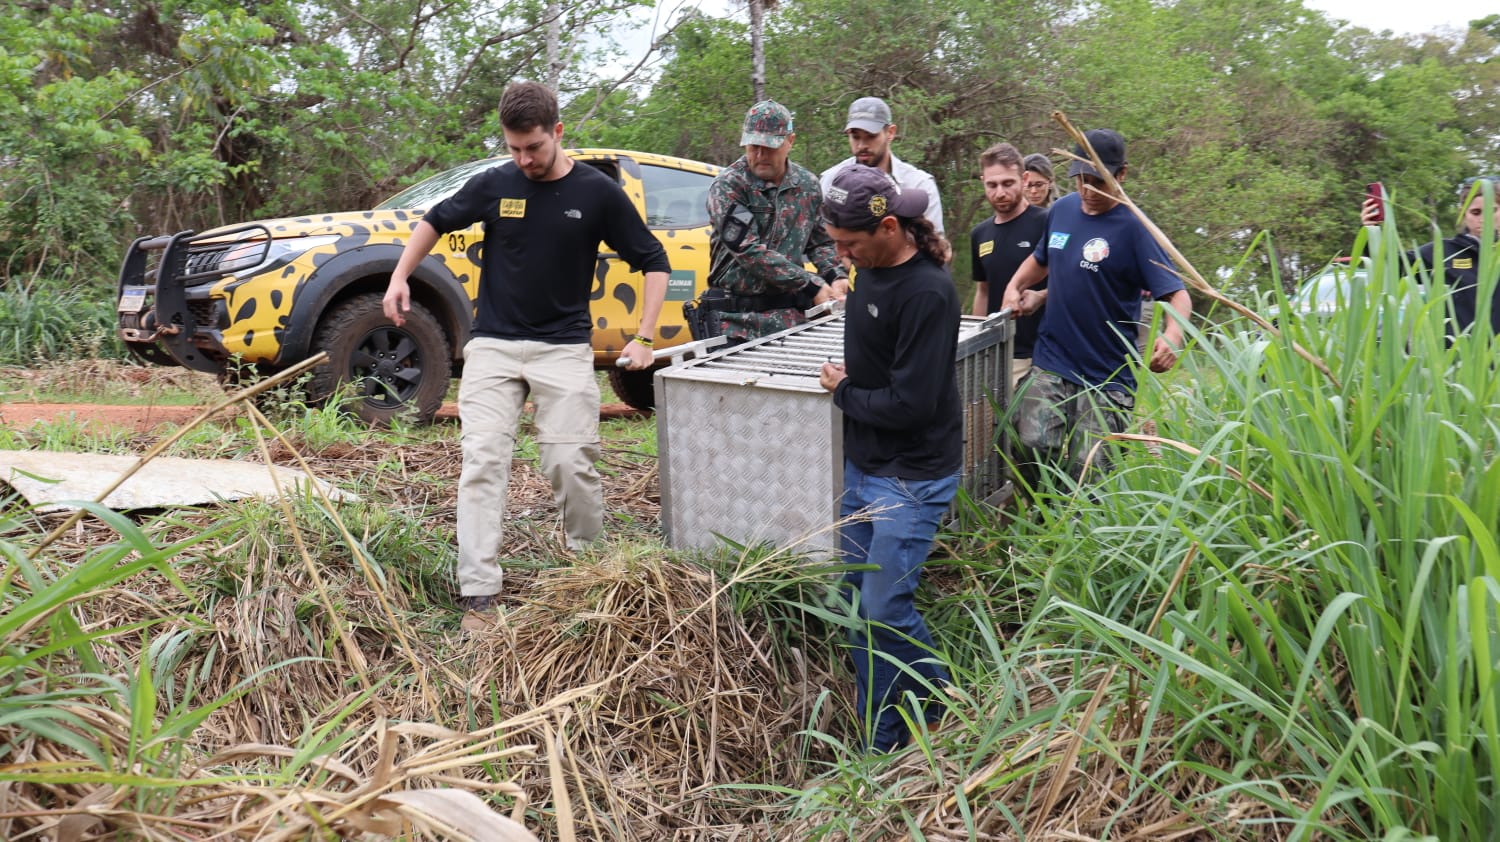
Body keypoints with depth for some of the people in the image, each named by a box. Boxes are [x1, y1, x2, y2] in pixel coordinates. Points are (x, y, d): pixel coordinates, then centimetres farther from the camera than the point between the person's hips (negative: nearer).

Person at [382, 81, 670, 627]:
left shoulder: (597, 193, -2)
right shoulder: (494, 185, 2)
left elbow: (653, 261, 4)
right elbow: (436, 221, 20)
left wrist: (644, 339, -4)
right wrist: (400, 277, 9)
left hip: (565, 350, -1)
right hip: (493, 347, 2)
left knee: (571, 465, -6)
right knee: (483, 462, -7)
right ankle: (478, 596, -5)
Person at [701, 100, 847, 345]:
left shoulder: (808, 185, 9)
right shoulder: (727, 186, -7)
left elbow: (821, 242, 21)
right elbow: (749, 251, -16)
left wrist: (836, 275, -1)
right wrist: (811, 285, -16)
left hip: (790, 315, 4)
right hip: (736, 318, -4)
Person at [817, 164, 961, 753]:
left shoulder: (927, 293, -22)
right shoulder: (870, 270, 5)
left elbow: (910, 404, -25)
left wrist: (843, 392, -9)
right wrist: (846, 382, 5)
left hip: (911, 478, -9)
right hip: (863, 466, 9)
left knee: (885, 609, -6)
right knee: (858, 599, 12)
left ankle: (945, 714, 21)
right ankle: (880, 740, 25)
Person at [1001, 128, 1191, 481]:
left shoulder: (1133, 228, -9)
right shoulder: (1062, 209, 7)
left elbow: (1177, 294, -14)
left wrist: (1172, 336, -35)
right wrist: (1015, 285, 8)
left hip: (1107, 376, -4)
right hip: (1051, 363, 4)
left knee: (1088, 474, -2)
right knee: (1034, 446, -13)